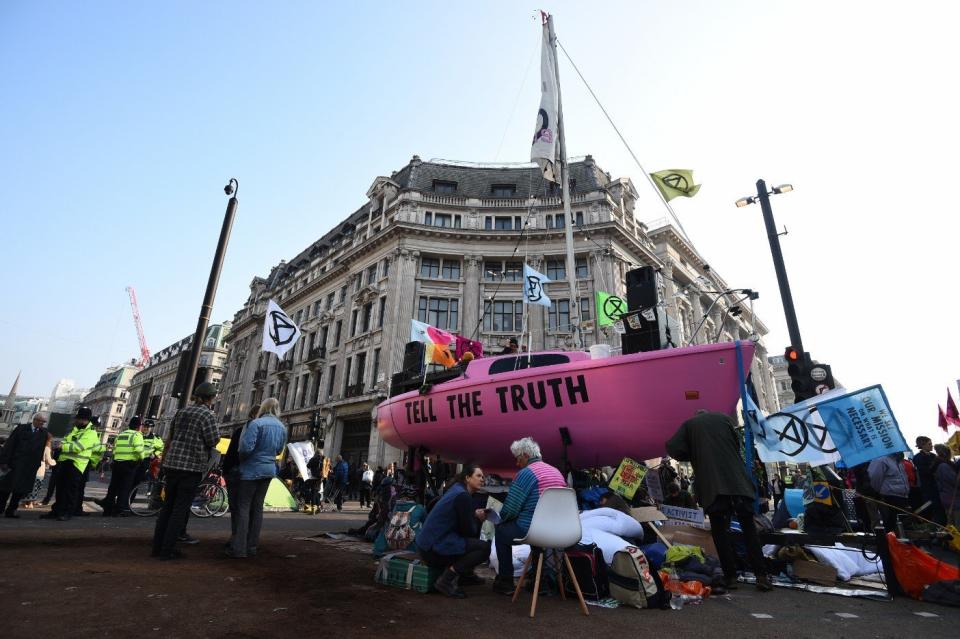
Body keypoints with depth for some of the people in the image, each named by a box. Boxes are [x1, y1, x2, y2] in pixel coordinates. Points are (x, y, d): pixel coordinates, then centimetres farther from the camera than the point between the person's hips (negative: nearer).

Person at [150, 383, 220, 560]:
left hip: (172, 463, 7)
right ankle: (167, 550, 5)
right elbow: (213, 441, -11)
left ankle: (157, 547, 19)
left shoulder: (182, 411, 10)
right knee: (180, 510, 2)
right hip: (192, 467, -7)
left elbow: (171, 433, 20)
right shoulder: (208, 415, -12)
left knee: (167, 506, 15)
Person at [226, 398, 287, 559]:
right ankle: (252, 547, 16)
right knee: (257, 508, 12)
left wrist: (240, 456, -1)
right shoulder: (282, 427, 7)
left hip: (252, 470, -6)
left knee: (243, 507, 0)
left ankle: (239, 548, -2)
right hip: (269, 470, 6)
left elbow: (246, 447, -20)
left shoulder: (256, 423, -14)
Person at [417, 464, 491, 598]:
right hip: (433, 549, -10)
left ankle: (465, 574, 22)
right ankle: (445, 580, -12)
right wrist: (477, 518, 5)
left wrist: (475, 515, 6)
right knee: (484, 547, -14)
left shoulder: (458, 489, 12)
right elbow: (468, 531, -14)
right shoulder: (463, 495, -17)